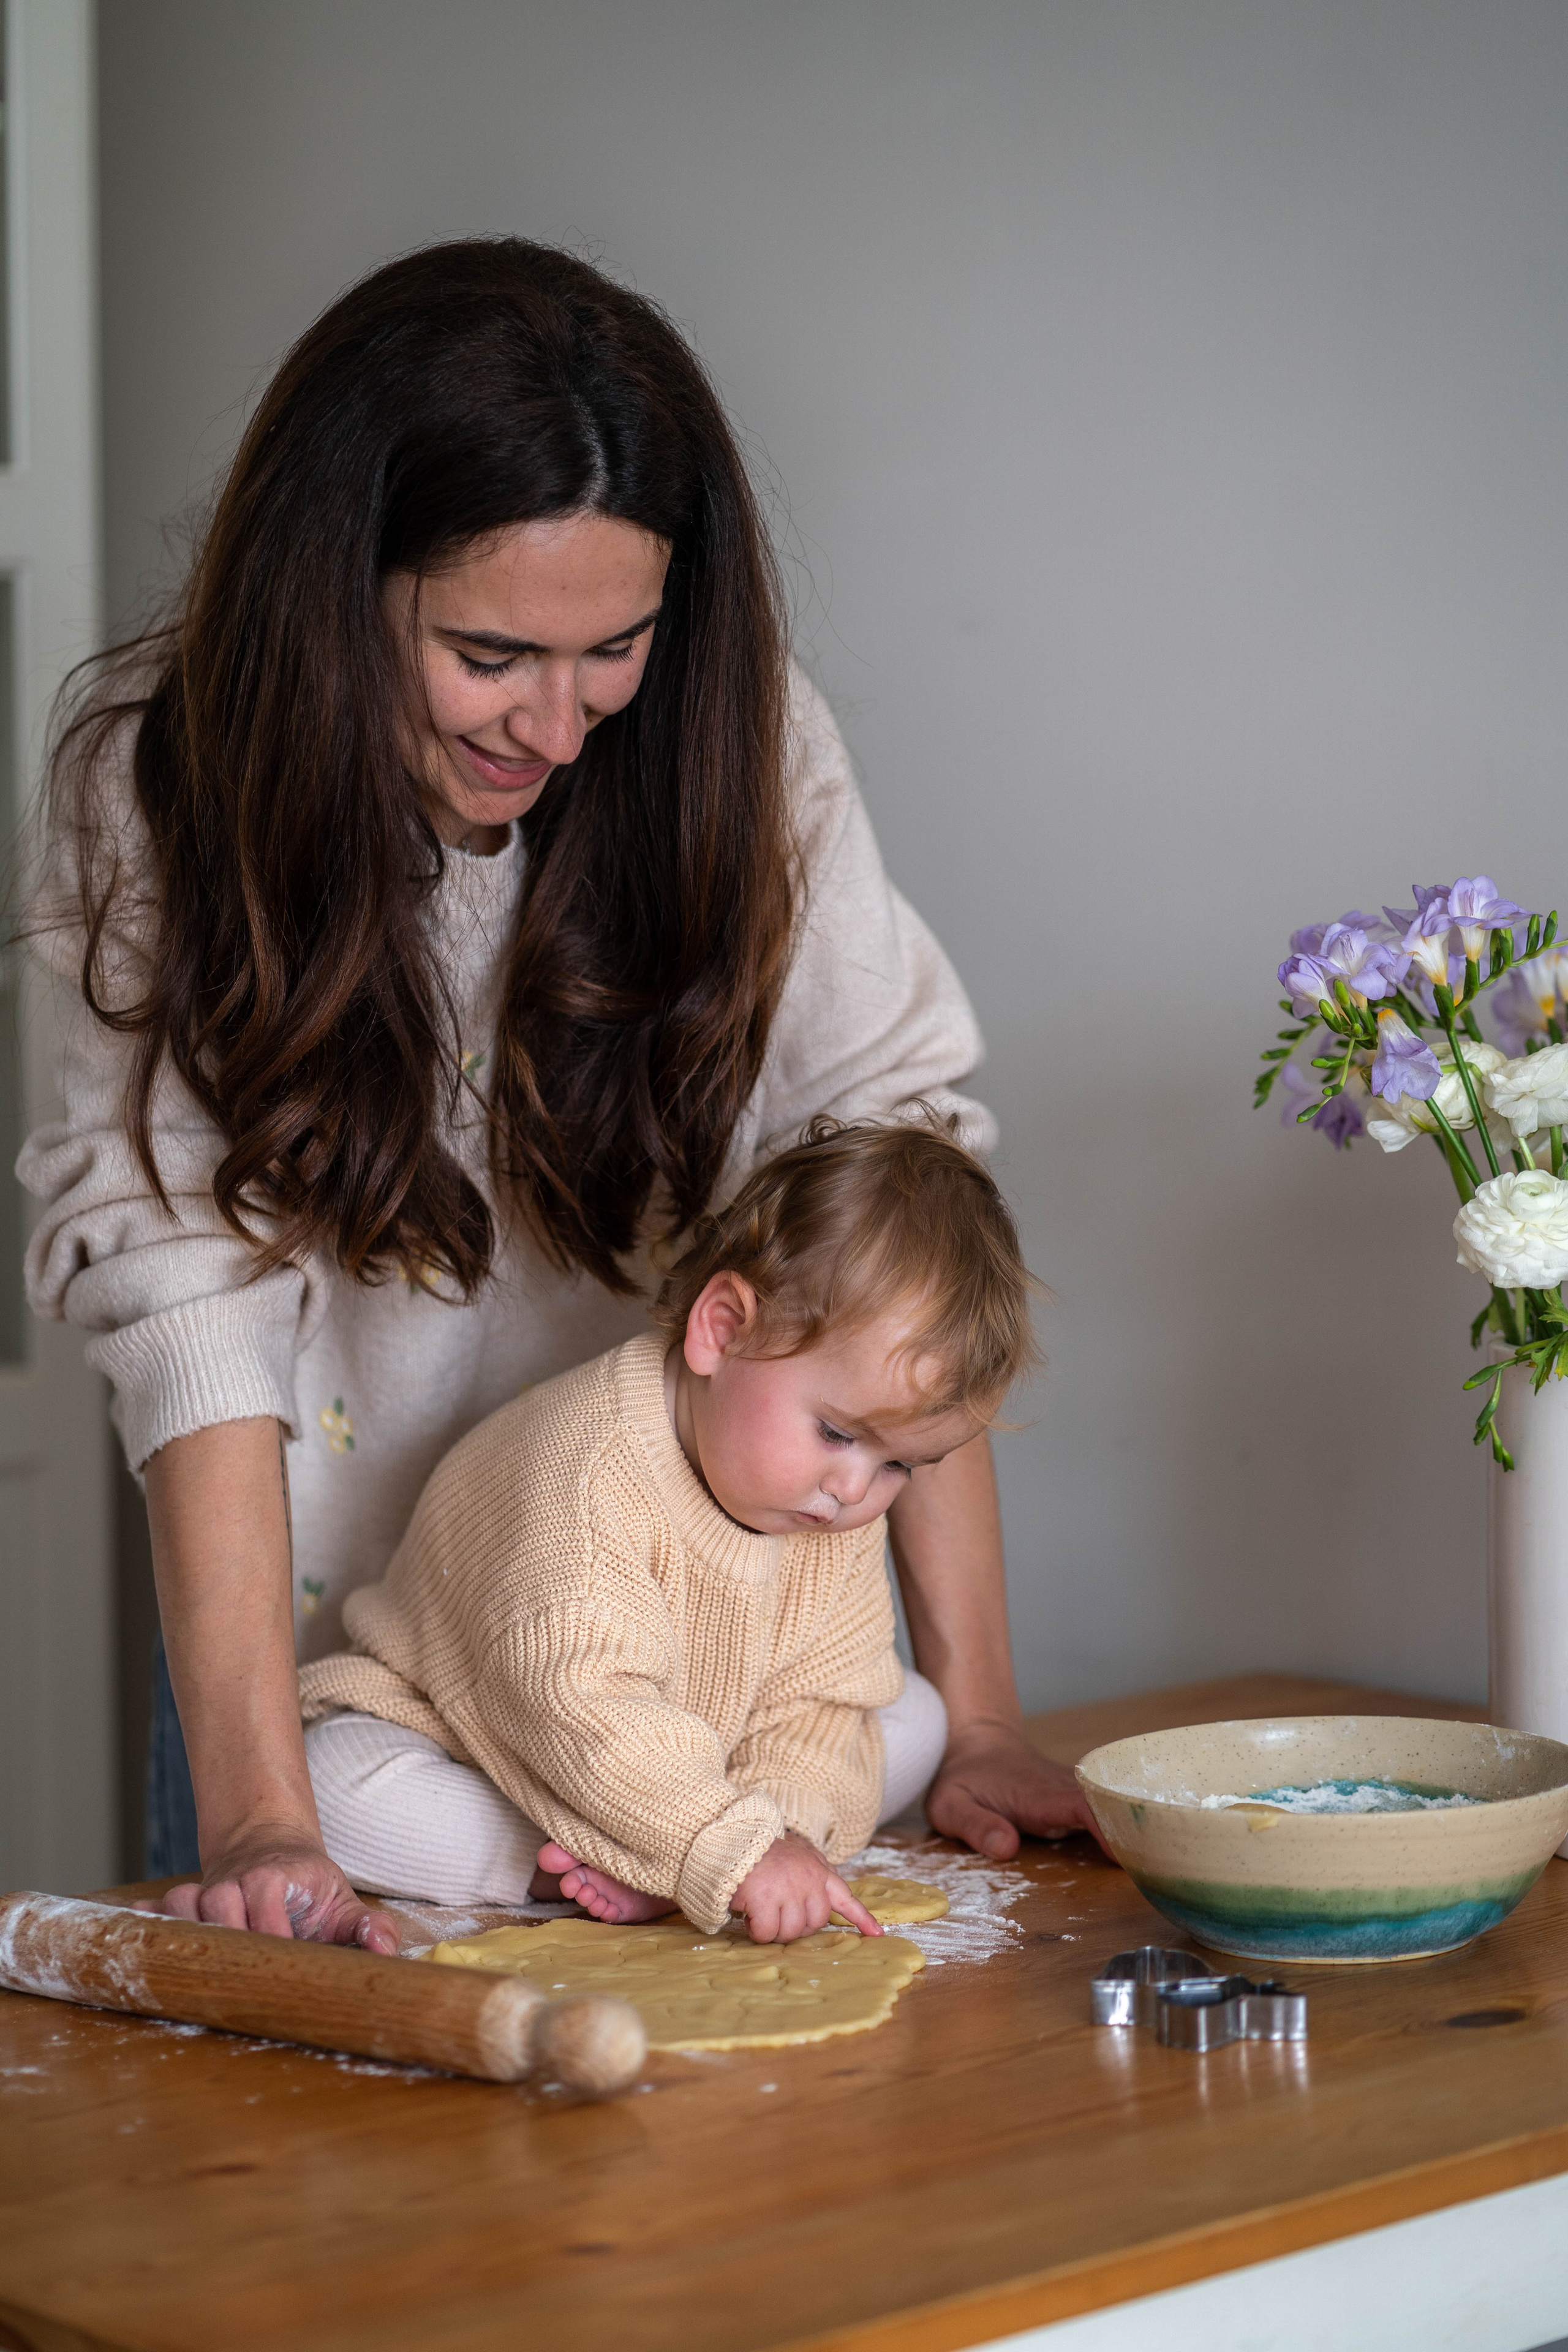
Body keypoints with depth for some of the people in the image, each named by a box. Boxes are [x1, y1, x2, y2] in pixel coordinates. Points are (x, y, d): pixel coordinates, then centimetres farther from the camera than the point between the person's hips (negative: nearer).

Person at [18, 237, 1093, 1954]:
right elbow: (189, 1285, -24)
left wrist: (976, 1718, -21)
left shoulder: (743, 742, -14)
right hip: (325, 1655, -1)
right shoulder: (161, 782, -17)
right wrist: (258, 1821, -31)